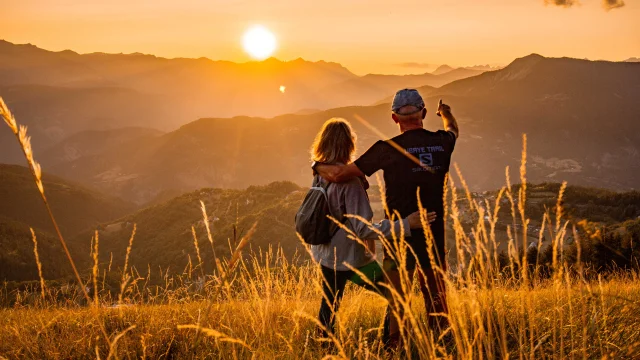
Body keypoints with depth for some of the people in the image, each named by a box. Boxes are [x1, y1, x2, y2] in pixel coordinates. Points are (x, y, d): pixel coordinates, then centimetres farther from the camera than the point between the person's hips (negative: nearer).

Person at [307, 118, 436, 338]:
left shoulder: (319, 173, -1)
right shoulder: (349, 180, -25)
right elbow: (363, 229, -28)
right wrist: (405, 224, -32)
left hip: (323, 253, 8)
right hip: (349, 257, -7)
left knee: (330, 301, 22)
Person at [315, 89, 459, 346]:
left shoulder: (388, 149, -13)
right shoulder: (441, 142, 0)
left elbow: (339, 175, -13)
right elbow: (453, 129, 27)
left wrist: (318, 166, 8)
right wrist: (445, 112, 49)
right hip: (435, 235, 4)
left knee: (396, 301, 5)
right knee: (437, 300, 15)